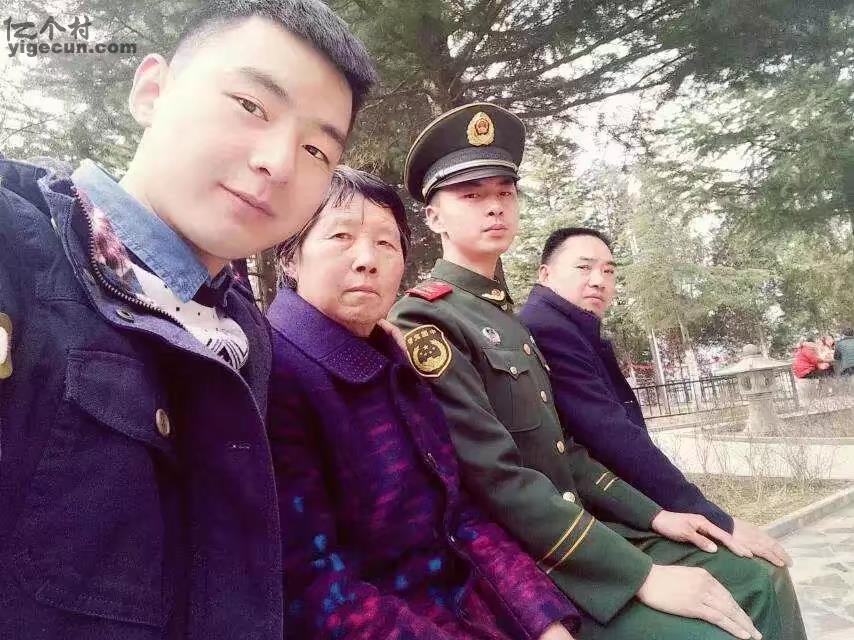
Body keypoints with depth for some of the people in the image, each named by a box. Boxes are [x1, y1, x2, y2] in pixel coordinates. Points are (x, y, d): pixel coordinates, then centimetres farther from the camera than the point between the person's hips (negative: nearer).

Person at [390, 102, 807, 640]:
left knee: (759, 583, 10)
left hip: (576, 530, 9)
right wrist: (643, 576, -21)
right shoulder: (423, 319, -17)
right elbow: (498, 480, -24)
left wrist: (653, 516, 7)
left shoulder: (507, 318, 13)